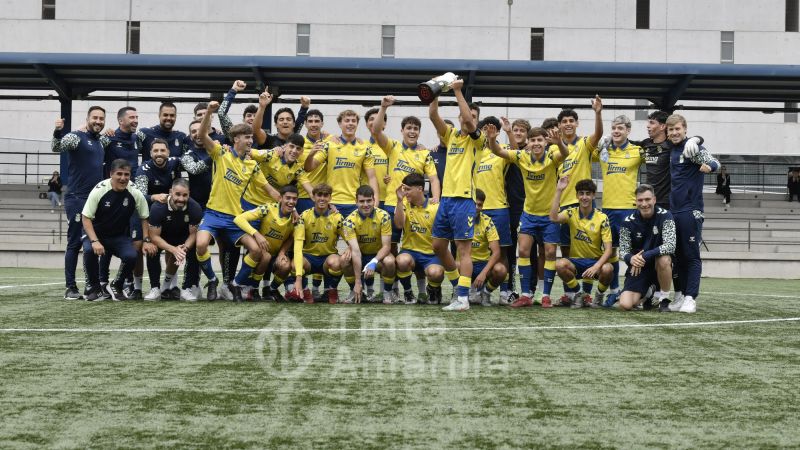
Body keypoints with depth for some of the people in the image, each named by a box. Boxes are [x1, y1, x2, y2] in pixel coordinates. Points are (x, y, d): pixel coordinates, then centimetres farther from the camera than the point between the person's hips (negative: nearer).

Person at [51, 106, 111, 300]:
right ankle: (71, 287, -2)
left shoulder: (102, 140, 15)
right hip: (77, 199, -7)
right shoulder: (77, 137, -5)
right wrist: (58, 132, -43)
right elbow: (57, 147, -22)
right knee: (75, 243, -5)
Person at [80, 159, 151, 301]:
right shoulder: (99, 190, -20)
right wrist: (95, 241, -28)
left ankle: (116, 286, 5)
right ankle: (93, 287, -6)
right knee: (90, 250, -33)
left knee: (131, 256, -26)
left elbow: (144, 218, 1)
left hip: (120, 236, 2)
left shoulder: (135, 193, -13)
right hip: (96, 233, -2)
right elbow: (86, 218, -16)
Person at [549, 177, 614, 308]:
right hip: (576, 261, 1)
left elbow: (608, 249, -11)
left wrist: (597, 266, -29)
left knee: (607, 269, -34)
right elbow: (554, 218, -25)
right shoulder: (571, 213, -2)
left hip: (596, 261, -1)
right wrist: (558, 191, -26)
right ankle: (577, 295, -5)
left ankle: (599, 296, -1)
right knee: (560, 264, -32)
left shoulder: (602, 218, -7)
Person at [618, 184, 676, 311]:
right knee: (625, 305, -17)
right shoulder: (628, 222, -8)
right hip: (637, 267, 2)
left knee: (664, 260, -38)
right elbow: (622, 251, -6)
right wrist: (630, 258, -31)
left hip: (657, 265, -2)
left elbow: (670, 246, -25)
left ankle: (664, 298, -13)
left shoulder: (665, 216, -14)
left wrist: (645, 256, -36)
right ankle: (647, 293, 19)